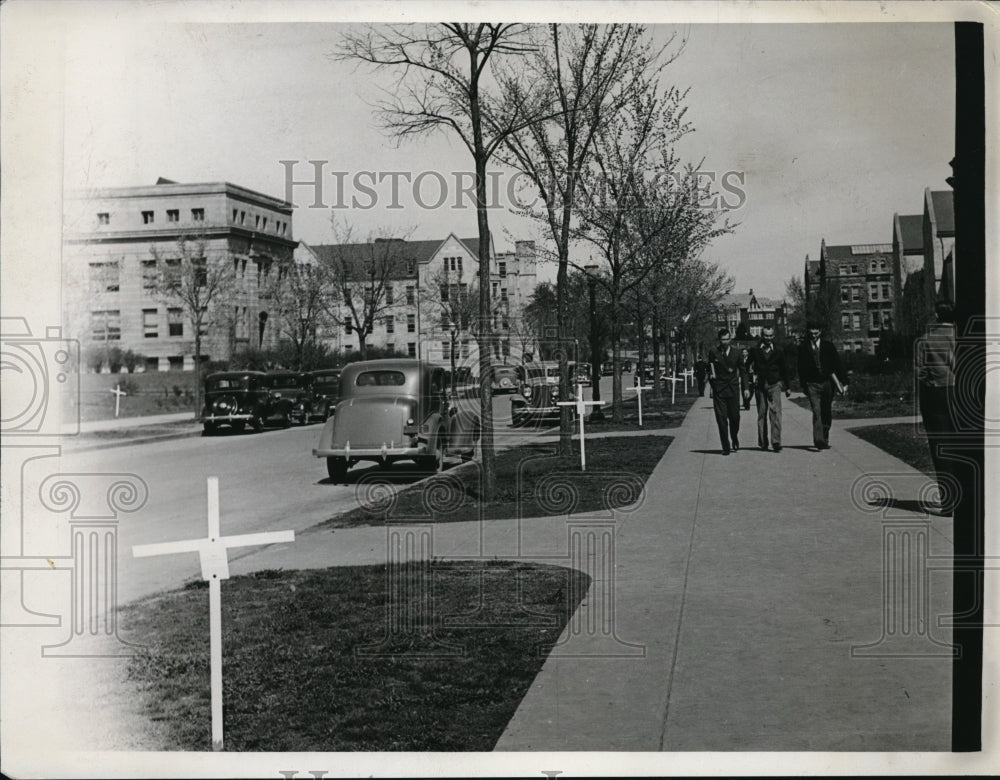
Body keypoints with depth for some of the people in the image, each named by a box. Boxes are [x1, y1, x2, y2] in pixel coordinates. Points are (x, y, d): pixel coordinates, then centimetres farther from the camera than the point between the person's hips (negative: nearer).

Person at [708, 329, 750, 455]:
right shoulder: (714, 353, 2)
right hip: (719, 391, -1)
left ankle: (734, 439, 31)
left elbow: (743, 371, 9)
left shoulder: (736, 354, 6)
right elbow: (709, 370, 13)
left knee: (735, 417, 3)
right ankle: (725, 447, 1)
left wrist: (746, 387, 2)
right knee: (721, 419, -4)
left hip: (733, 389, 1)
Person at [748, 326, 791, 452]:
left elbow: (784, 369, 14)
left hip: (774, 385, 0)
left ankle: (776, 442, -14)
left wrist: (787, 386, 15)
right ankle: (763, 442, 14)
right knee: (761, 414, 6)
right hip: (759, 385, 1)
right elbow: (749, 368, 7)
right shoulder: (755, 351, 5)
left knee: (775, 412, -11)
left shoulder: (779, 351, 8)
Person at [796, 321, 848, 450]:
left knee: (827, 414, 8)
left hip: (827, 383, 2)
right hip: (812, 384, -2)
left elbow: (837, 364, 5)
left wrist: (844, 382, 1)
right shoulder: (803, 348, 1)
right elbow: (801, 368, 6)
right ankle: (819, 441, -23)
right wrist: (804, 386, 4)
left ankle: (824, 440, 23)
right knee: (817, 412, -15)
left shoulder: (828, 346, 4)